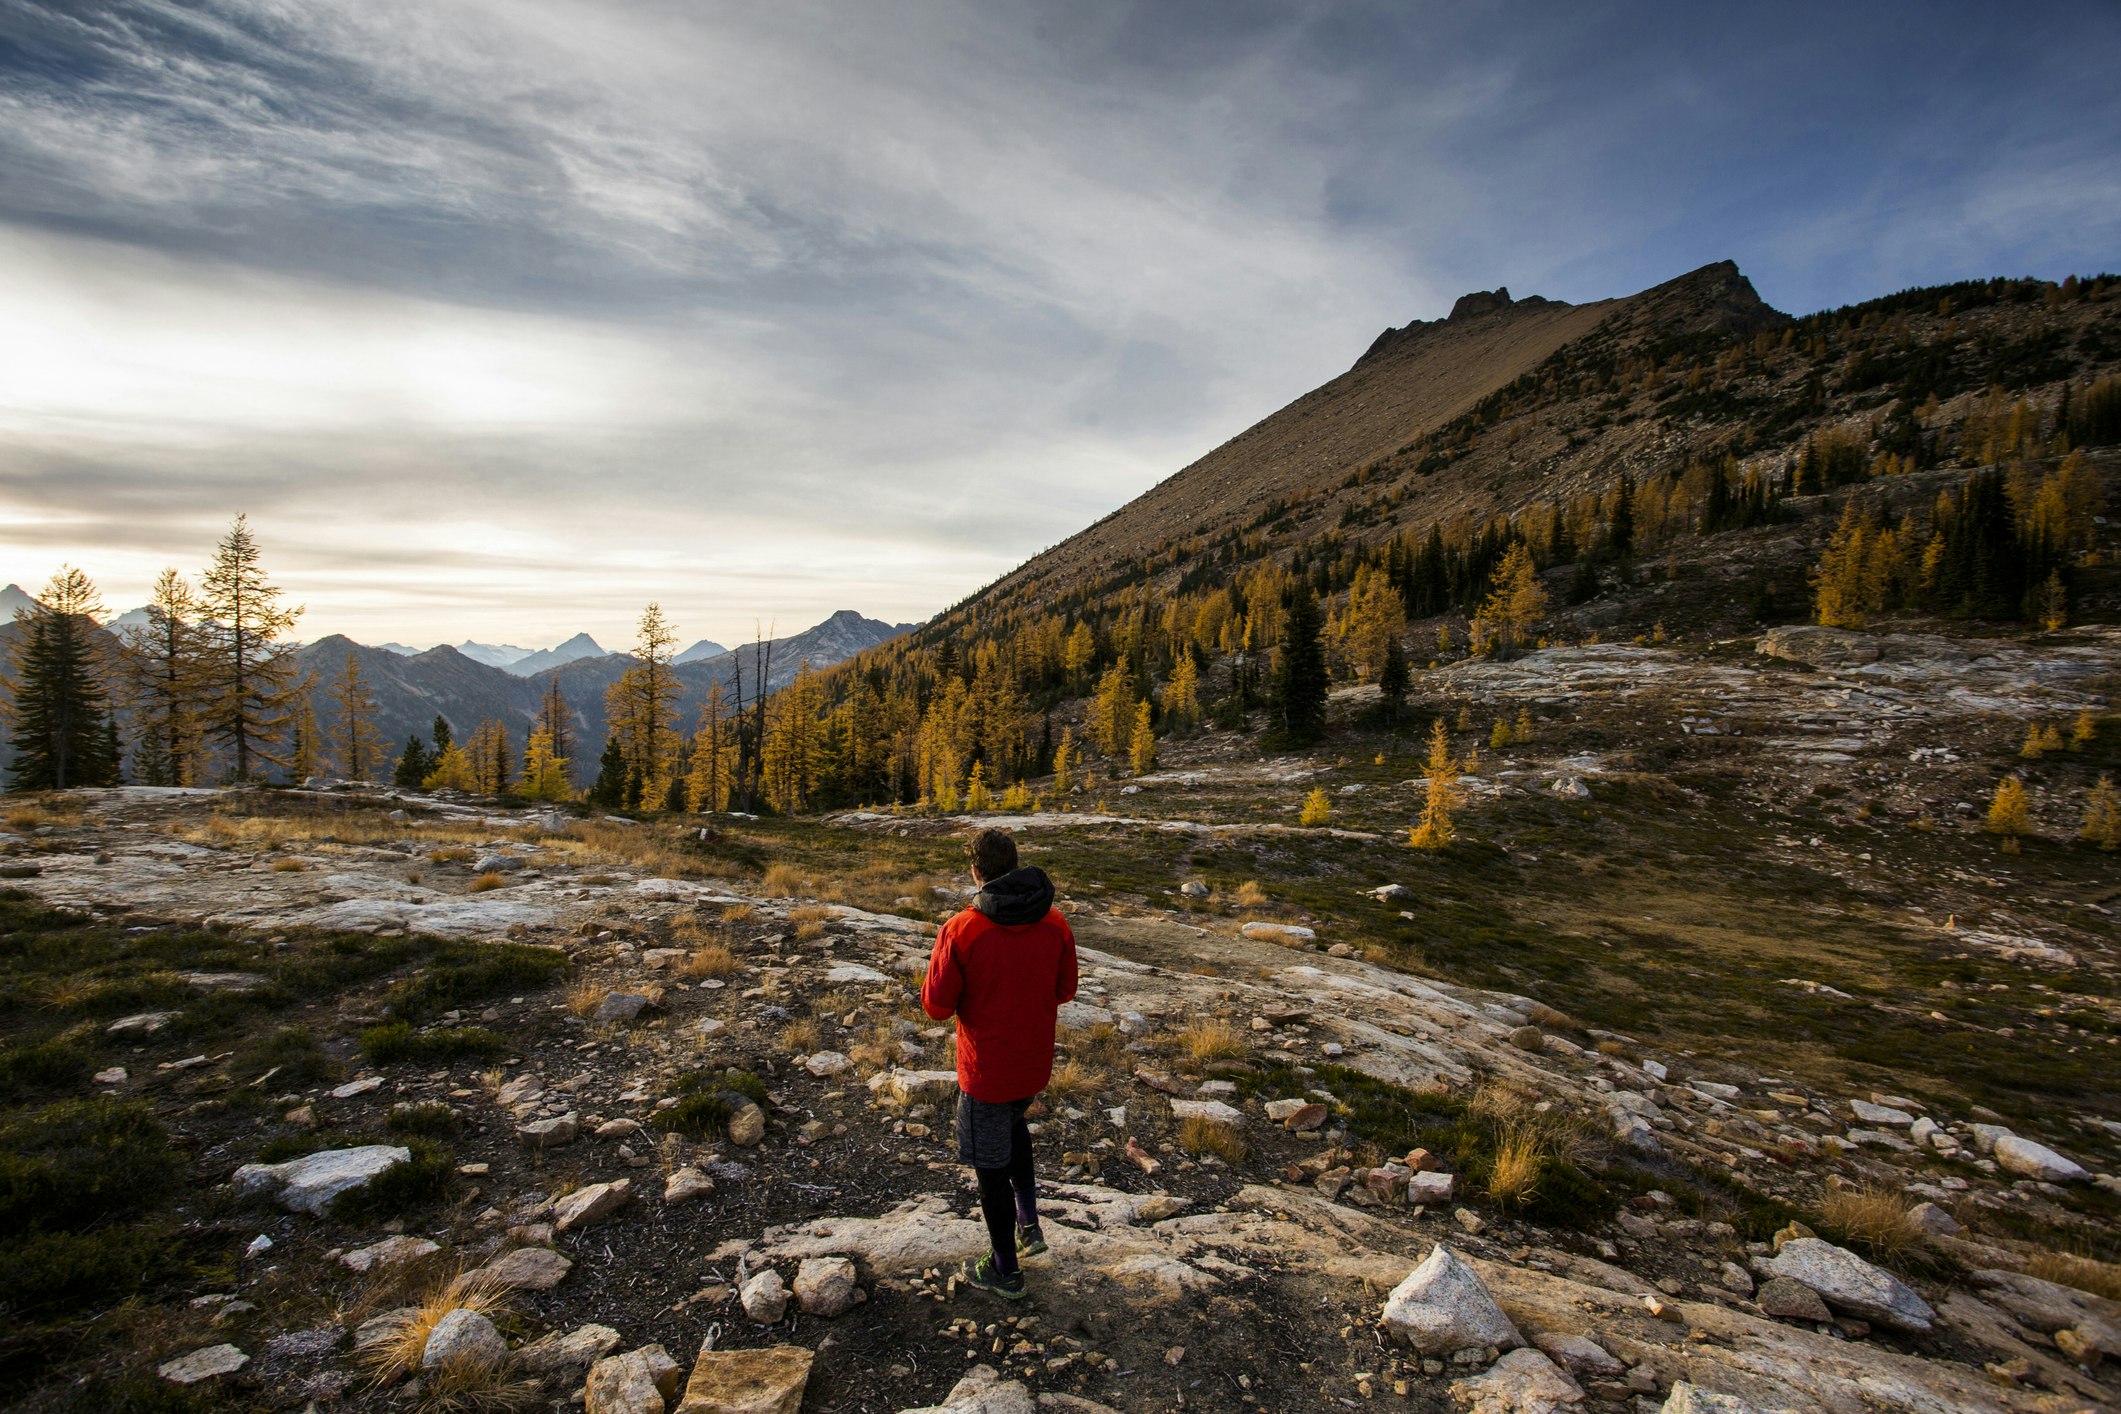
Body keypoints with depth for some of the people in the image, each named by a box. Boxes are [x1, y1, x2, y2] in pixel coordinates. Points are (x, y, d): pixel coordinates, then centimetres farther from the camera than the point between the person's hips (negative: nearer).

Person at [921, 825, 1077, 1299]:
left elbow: (936, 1005, -16)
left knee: (992, 1168, 14)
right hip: (1036, 1063, 5)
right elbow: (1065, 991, 0)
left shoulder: (961, 931, -24)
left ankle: (1005, 1270, 31)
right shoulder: (1055, 923, -10)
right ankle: (1029, 1222, 34)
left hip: (985, 1072, -5)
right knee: (1013, 1124, 34)